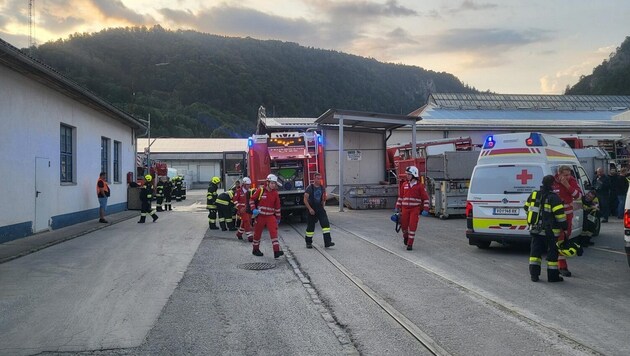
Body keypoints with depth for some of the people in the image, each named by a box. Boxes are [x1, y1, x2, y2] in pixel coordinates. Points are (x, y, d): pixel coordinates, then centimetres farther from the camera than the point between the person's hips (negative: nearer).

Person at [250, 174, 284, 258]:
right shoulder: (260, 190, -7)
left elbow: (277, 206, 11)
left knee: (274, 232, -14)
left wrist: (278, 217, 13)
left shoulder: (275, 193, 3)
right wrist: (253, 209, -11)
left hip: (270, 216, 2)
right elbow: (252, 199, 1)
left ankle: (276, 251, -19)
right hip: (260, 216, -2)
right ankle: (255, 250, 27)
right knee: (257, 233, 8)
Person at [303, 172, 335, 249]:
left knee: (325, 223, -11)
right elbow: (305, 200, -11)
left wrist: (322, 206, 14)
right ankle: (308, 242, 20)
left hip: (320, 208, 4)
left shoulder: (322, 188, 4)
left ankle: (327, 242, -13)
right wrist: (310, 209, -16)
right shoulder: (310, 188, -11)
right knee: (310, 226, 4)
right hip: (312, 209, -4)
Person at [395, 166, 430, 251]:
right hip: (405, 209, 3)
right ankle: (405, 236, 37)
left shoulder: (420, 186, -4)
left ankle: (410, 244, -1)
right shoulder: (404, 184, 6)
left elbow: (425, 198, 0)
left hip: (415, 209, -3)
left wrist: (425, 210, -7)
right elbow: (400, 196, 15)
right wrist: (397, 207, 12)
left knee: (412, 226, -9)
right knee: (404, 225, 5)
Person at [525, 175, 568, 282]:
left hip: (535, 229, 6)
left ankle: (534, 274, 8)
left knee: (535, 251, 10)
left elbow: (527, 208, 16)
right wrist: (565, 226, -3)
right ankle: (552, 275, 10)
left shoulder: (533, 195, 7)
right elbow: (560, 214, -15)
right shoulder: (553, 198, -12)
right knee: (552, 252, 5)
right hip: (549, 231, -5)